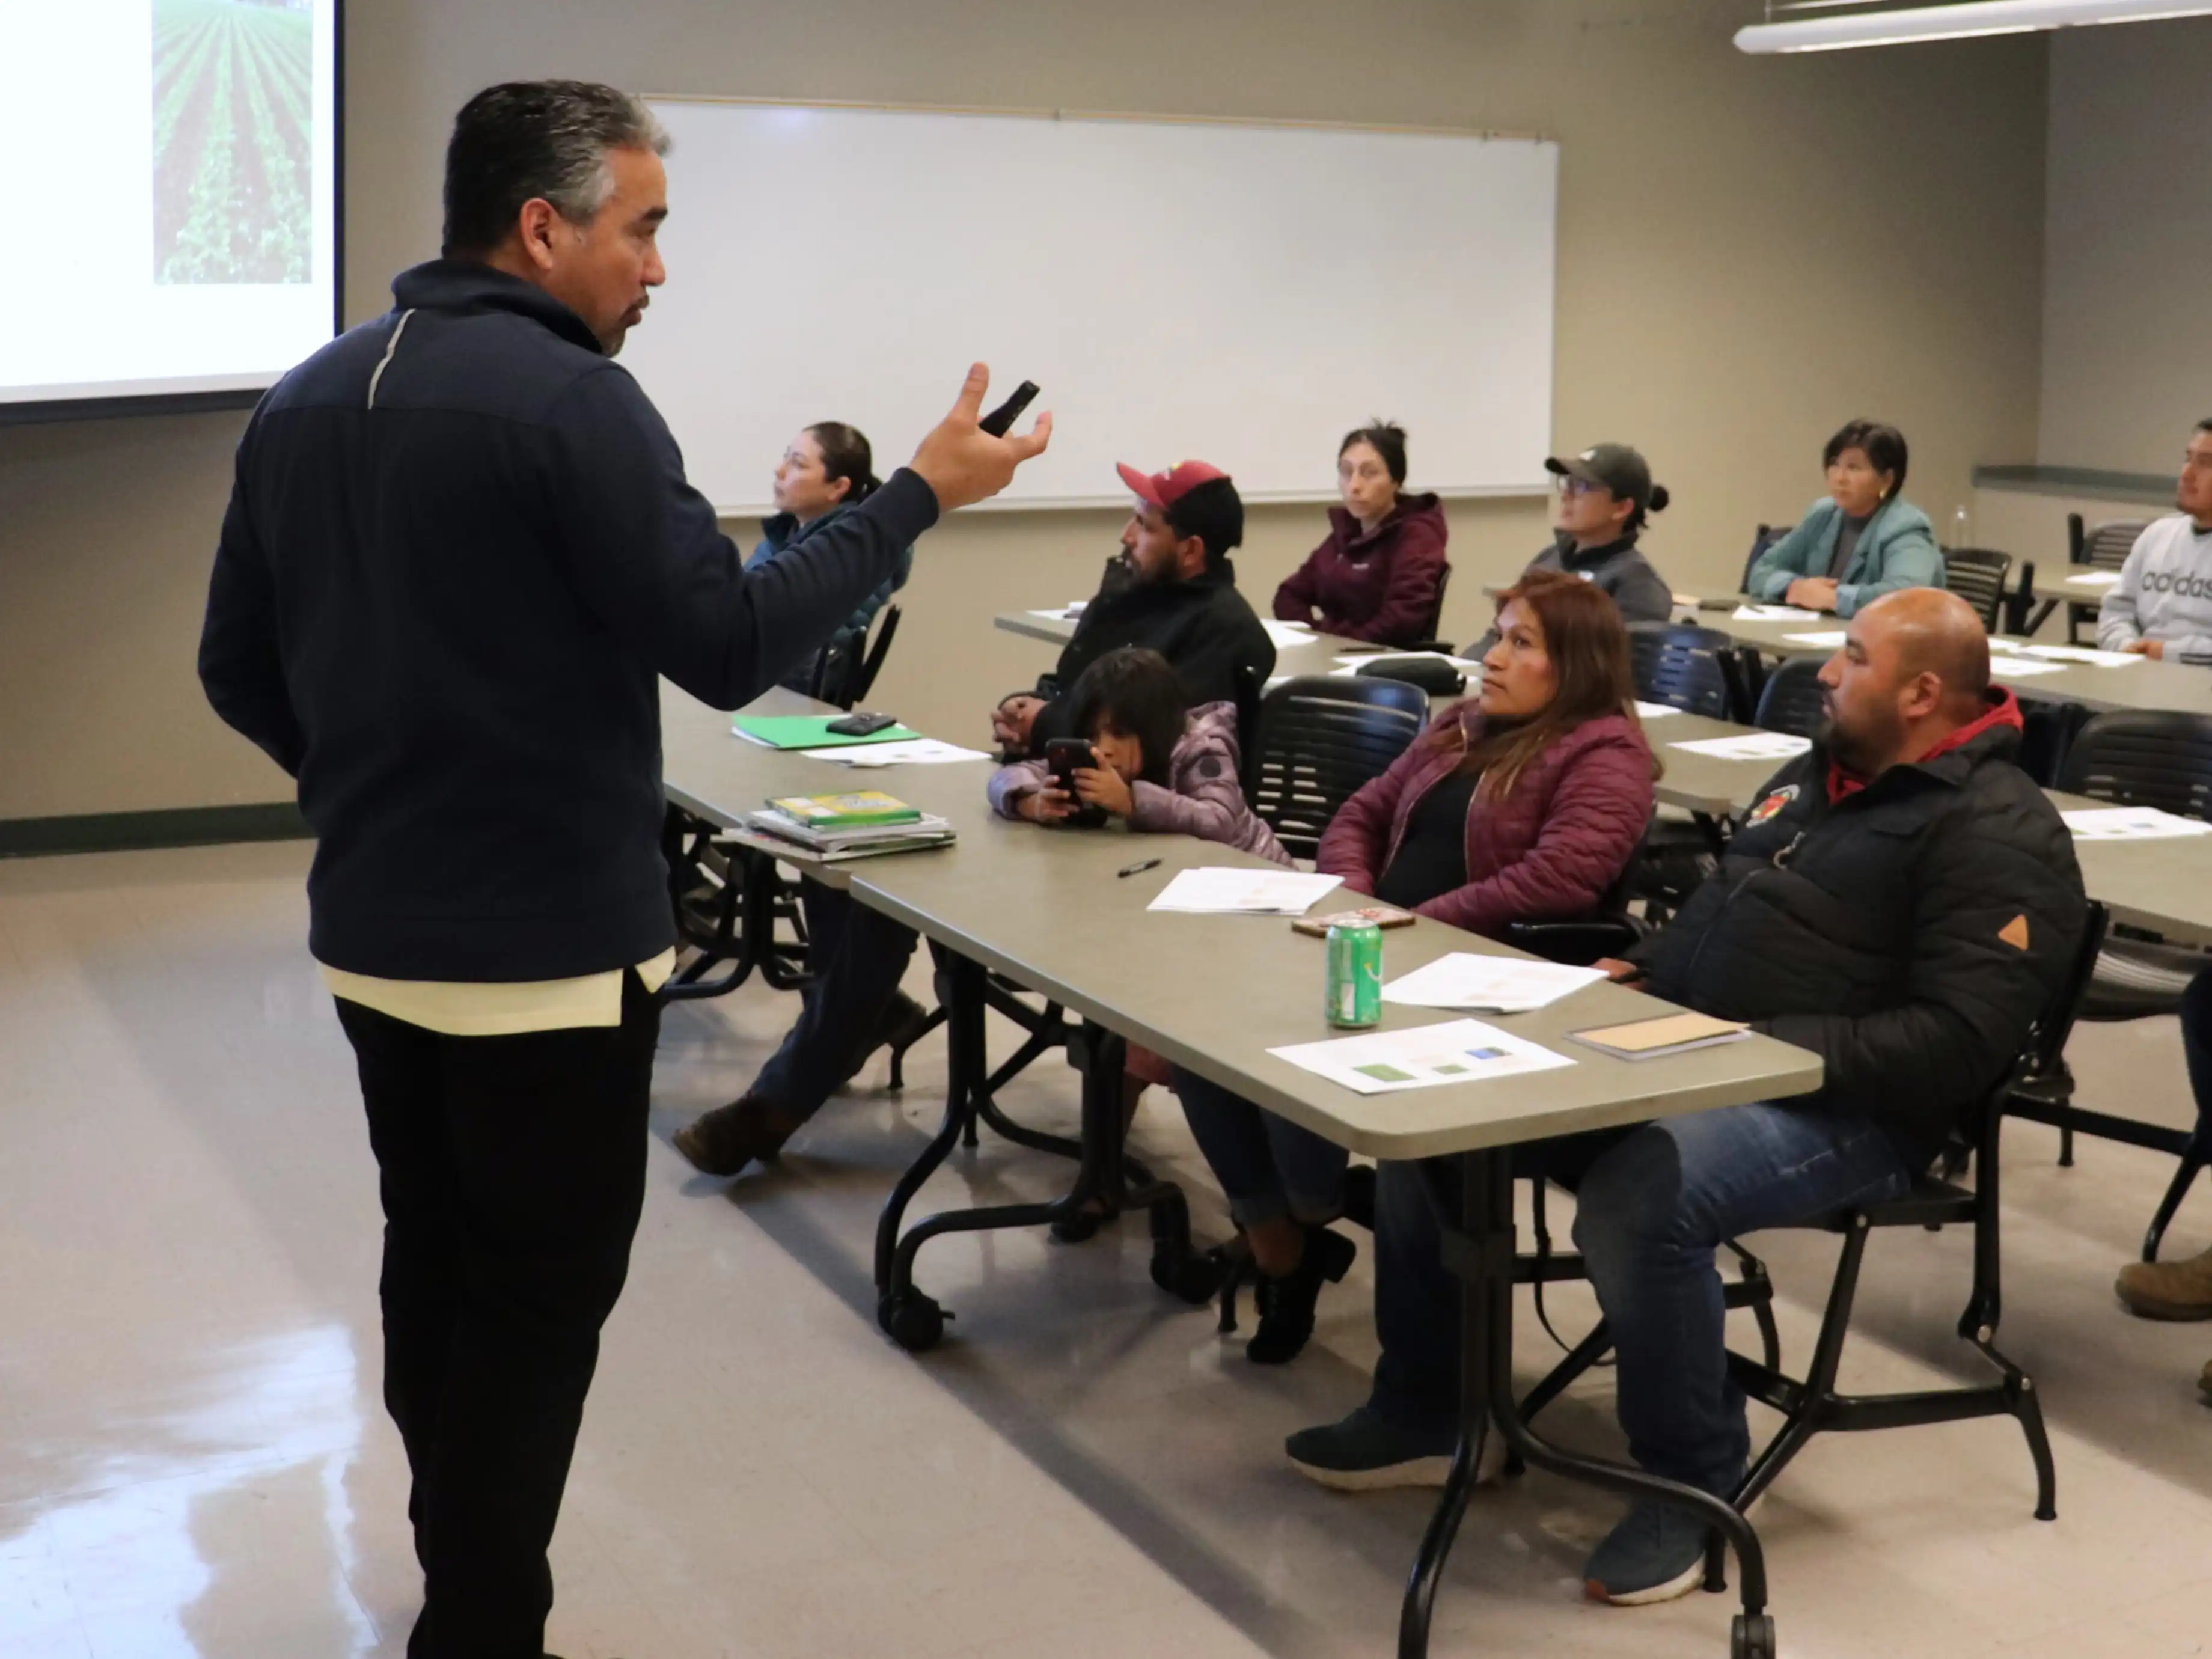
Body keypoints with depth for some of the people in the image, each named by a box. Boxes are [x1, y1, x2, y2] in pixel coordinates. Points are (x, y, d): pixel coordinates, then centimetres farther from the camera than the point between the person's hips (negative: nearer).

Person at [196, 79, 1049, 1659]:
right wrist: (919, 496, -10)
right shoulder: (568, 399, -17)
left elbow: (239, 669, 11)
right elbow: (732, 648, -18)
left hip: (373, 931, 8)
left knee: (434, 1260, 21)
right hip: (546, 946, -8)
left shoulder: (304, 402, 7)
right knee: (539, 1296, 5)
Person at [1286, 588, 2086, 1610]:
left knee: (1638, 1196, -38)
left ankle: (1694, 1484, -13)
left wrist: (1761, 1045, -24)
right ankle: (1423, 1406, 11)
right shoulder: (1816, 772, 17)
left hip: (1834, 1107, -9)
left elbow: (1953, 1046, -21)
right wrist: (1638, 974, 8)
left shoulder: (1997, 834, -11)